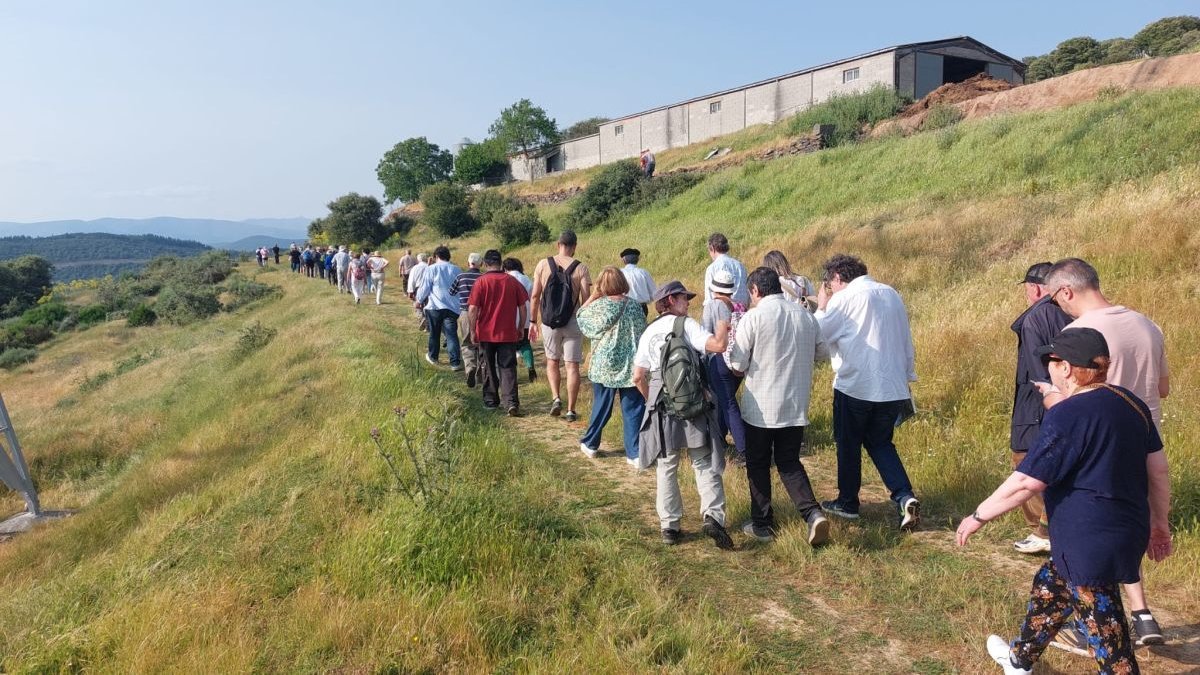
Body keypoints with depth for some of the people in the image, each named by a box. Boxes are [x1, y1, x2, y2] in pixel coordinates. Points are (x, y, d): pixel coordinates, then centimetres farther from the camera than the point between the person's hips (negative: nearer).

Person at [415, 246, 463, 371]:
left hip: (434, 306, -1)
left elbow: (424, 288, -1)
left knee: (434, 333, 16)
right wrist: (461, 304, 26)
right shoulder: (457, 270, 7)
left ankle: (433, 357, 31)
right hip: (452, 307, 1)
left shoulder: (431, 269, -3)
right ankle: (455, 362, -11)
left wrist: (419, 300, 16)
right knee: (452, 334, -2)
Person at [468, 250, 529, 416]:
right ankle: (511, 403, -10)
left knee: (489, 368, 14)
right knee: (508, 368, 2)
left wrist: (473, 331, 0)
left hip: (486, 333, -1)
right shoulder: (513, 281, -1)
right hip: (508, 334, 1)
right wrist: (520, 329, 12)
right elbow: (523, 307, 2)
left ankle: (491, 400, 24)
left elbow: (473, 309, -11)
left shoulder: (481, 282, -8)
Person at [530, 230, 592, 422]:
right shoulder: (581, 268, -4)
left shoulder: (543, 264, -1)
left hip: (549, 322, 1)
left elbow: (535, 295, -1)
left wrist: (533, 321, 7)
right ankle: (571, 410, 5)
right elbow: (586, 298, -8)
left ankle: (556, 398, 3)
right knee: (572, 366, 4)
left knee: (552, 361, 20)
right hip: (573, 322, -1)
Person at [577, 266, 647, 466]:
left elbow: (581, 317, 9)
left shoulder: (598, 306, -9)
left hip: (605, 367, -1)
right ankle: (635, 453, 4)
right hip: (631, 367, 1)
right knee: (633, 410, 4)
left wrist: (592, 296, 8)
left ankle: (590, 444, 32)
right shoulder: (635, 305, -1)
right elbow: (643, 333, 7)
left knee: (601, 407, 15)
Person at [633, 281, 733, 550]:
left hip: (661, 410, 4)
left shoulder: (648, 333, 9)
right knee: (705, 465, 5)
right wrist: (722, 326, 0)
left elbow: (638, 377, 5)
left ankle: (670, 527, 15)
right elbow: (718, 345, -19)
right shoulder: (685, 324, -5)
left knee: (667, 469, 13)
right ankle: (713, 516, -11)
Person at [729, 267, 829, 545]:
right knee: (789, 462, 16)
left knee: (758, 465, 13)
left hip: (761, 407, -4)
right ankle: (813, 513, -3)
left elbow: (737, 365, -12)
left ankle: (761, 524, 21)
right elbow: (820, 354, 14)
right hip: (796, 406, 4)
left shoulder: (752, 318, -13)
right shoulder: (806, 315, 2)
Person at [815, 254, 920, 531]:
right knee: (880, 443, 18)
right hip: (893, 386, 6)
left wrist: (821, 307, 9)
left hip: (855, 386, -6)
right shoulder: (891, 294, 10)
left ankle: (847, 503, 24)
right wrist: (907, 376, 21)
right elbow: (906, 341, 14)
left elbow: (817, 334, -5)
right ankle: (905, 496, 1)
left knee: (848, 444, 12)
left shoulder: (843, 299, -11)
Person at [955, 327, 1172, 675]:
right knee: (1049, 586, 27)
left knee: (1105, 633, 3)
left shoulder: (1067, 416, -22)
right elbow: (1158, 469, 11)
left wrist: (978, 516, -10)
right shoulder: (1131, 403, 4)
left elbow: (1025, 483, -21)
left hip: (1092, 544, -10)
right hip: (1127, 533, 10)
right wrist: (1159, 522, 23)